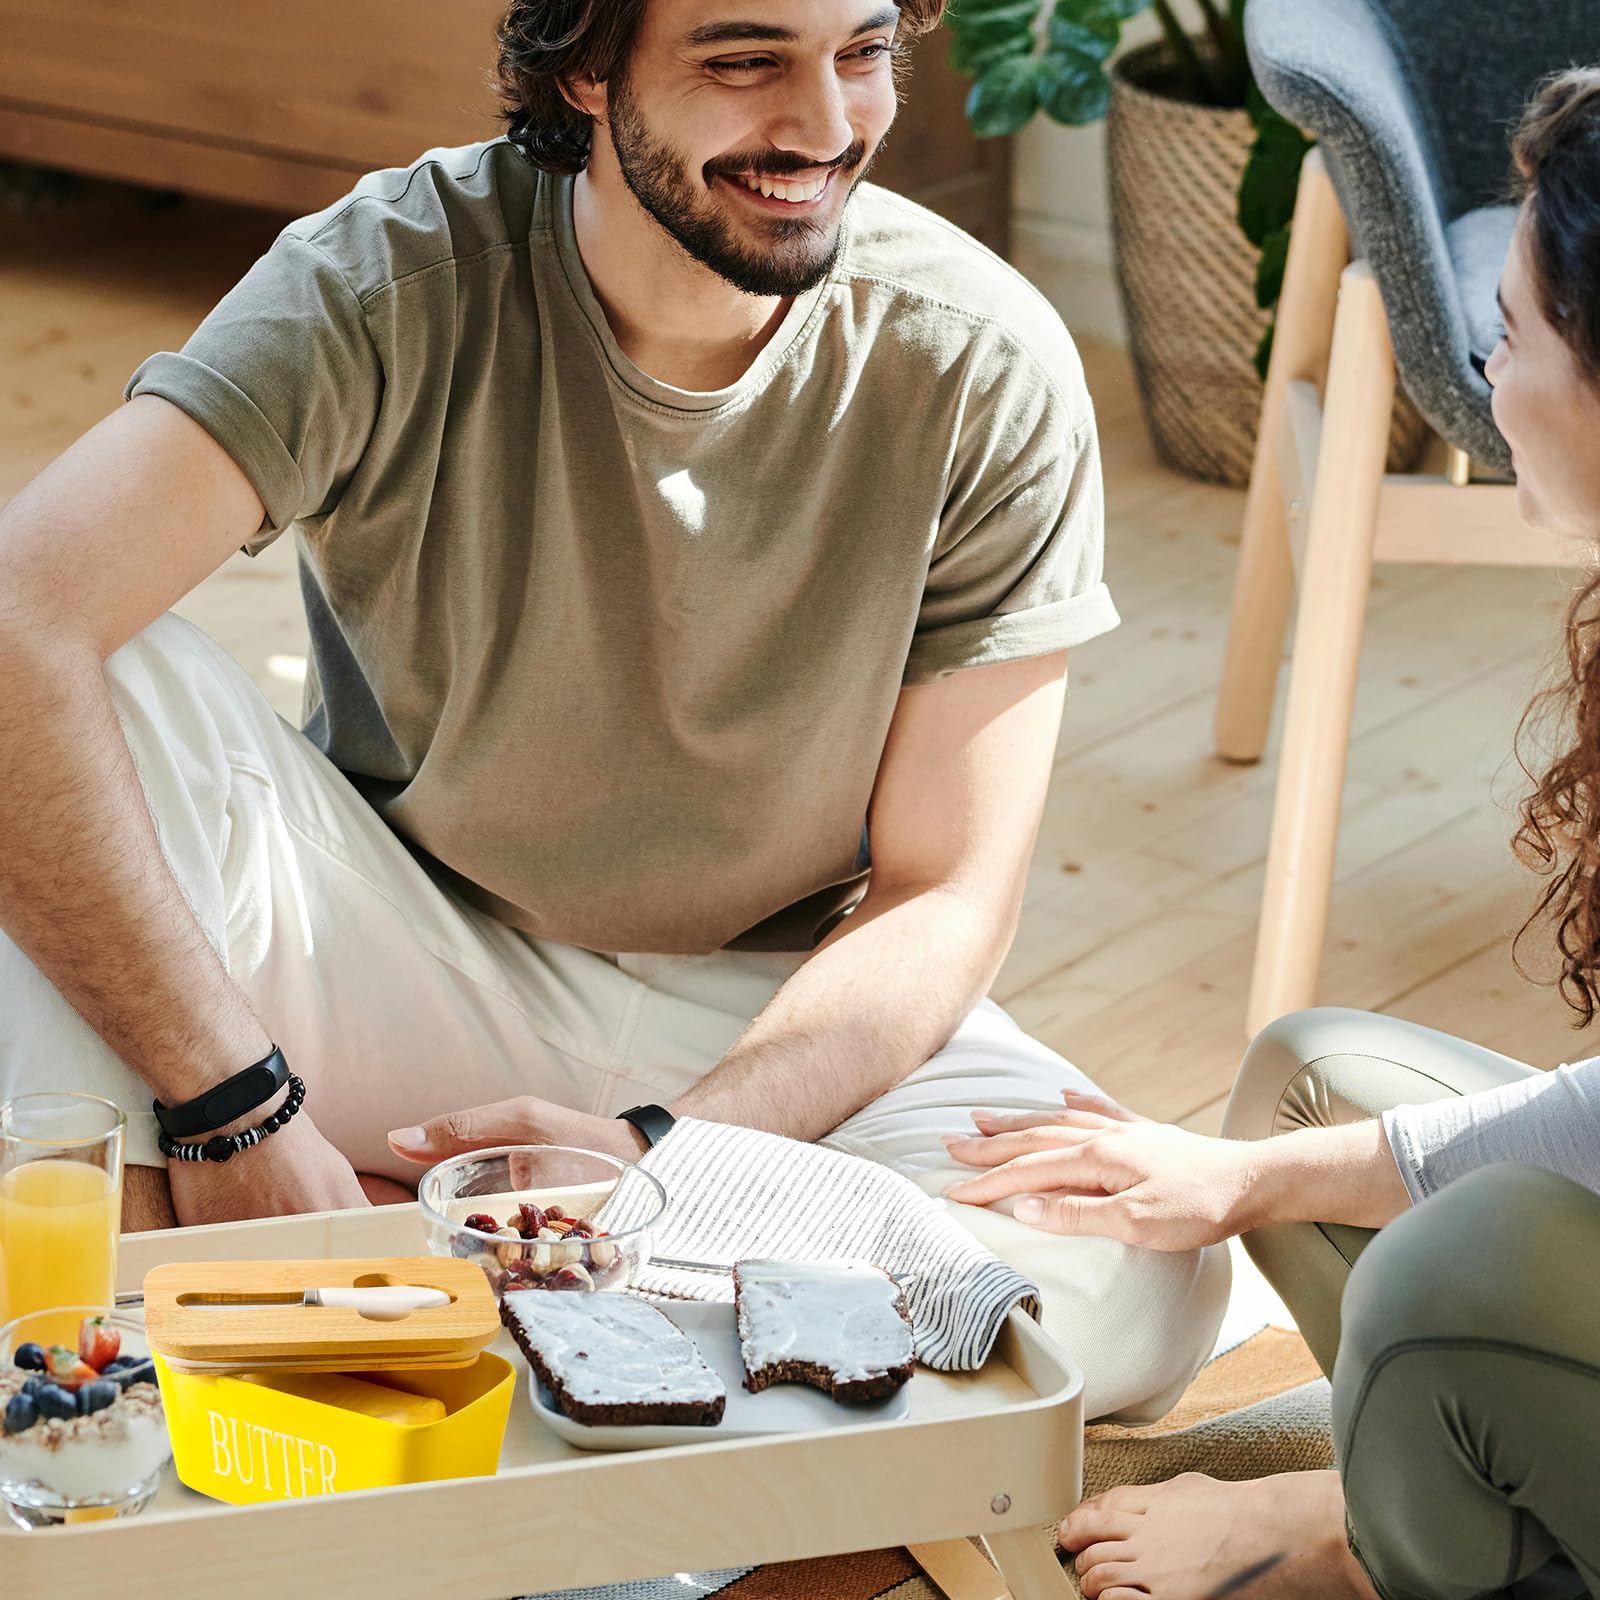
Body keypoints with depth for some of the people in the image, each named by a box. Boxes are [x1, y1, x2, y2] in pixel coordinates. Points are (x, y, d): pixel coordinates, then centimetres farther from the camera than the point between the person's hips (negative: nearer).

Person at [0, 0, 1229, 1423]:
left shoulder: (987, 371, -14)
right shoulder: (395, 287, -18)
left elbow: (943, 900, -10)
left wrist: (658, 1158, -27)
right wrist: (235, 1111, -35)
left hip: (781, 1018, 2)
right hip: (406, 970, -1)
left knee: (1147, 1283, -29)